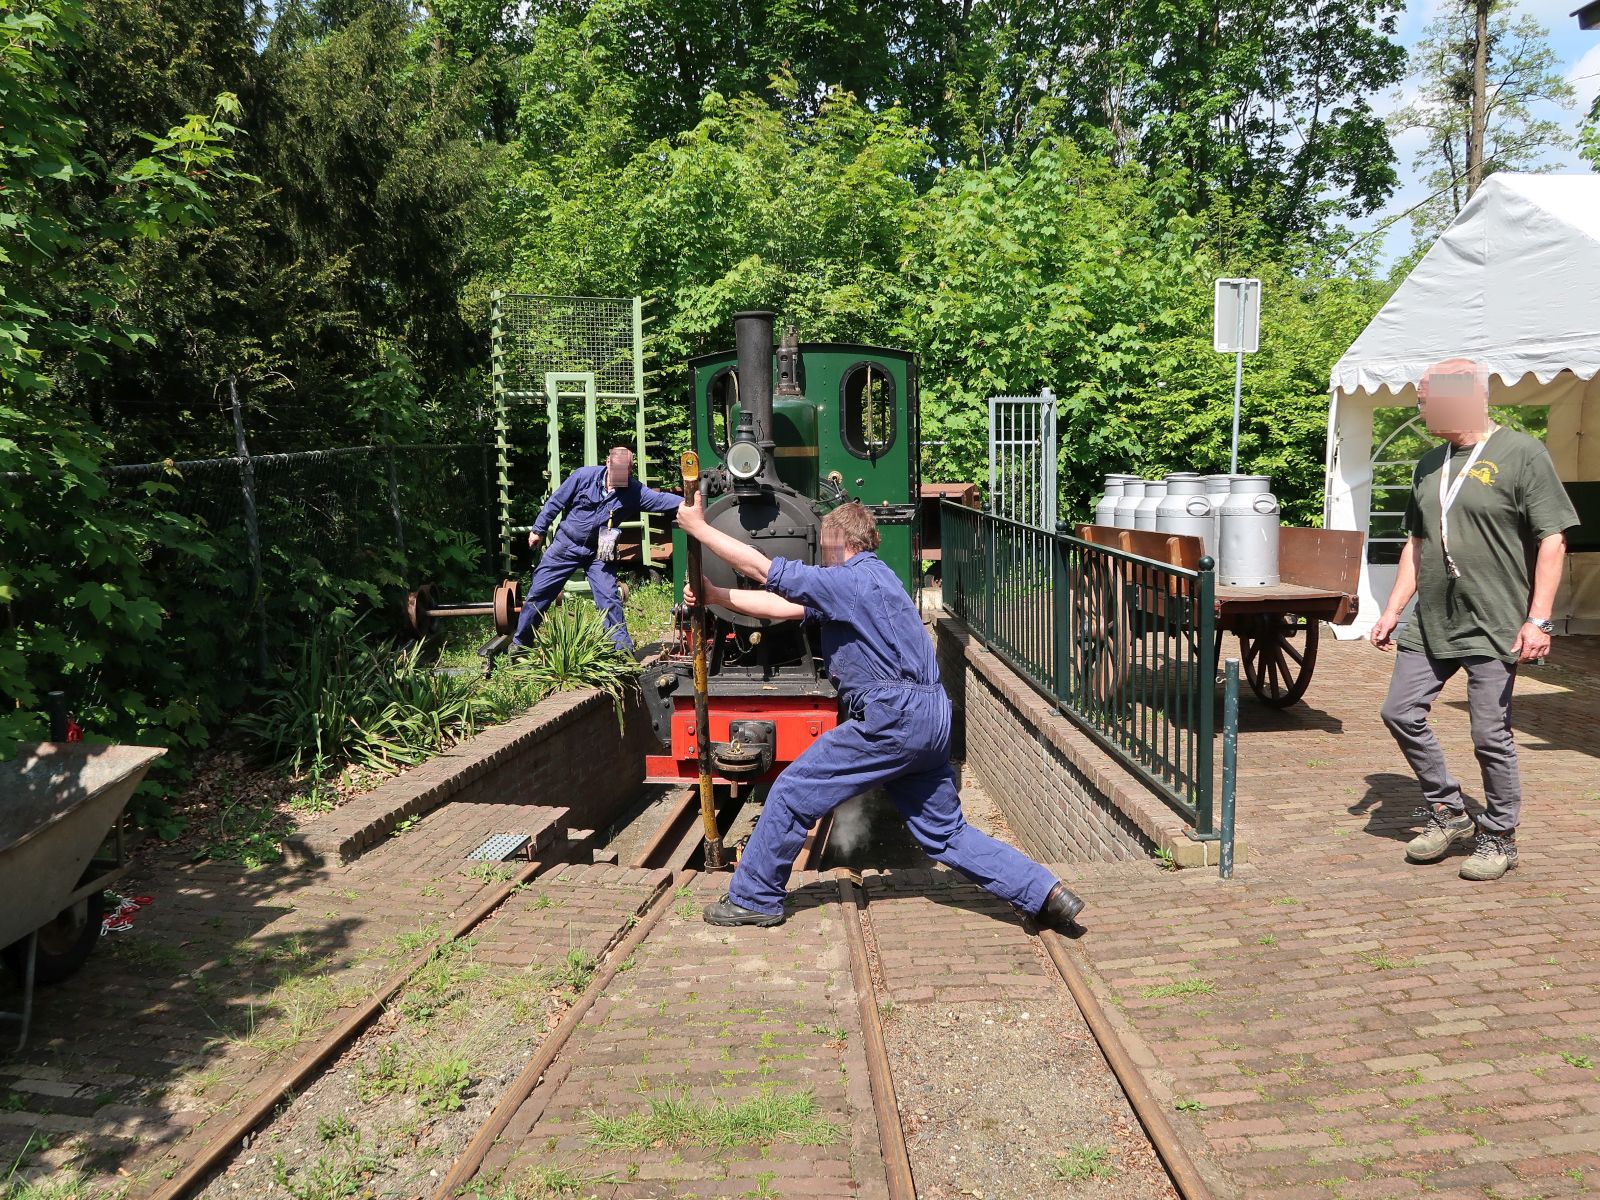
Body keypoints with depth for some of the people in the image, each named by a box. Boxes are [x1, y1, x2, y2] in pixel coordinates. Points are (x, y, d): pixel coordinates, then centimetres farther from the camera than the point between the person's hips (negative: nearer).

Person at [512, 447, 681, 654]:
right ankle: (520, 643, 22)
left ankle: (623, 649, 0)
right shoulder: (584, 476, -16)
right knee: (538, 593, 5)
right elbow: (555, 502, -6)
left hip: (599, 552, 0)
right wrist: (538, 530, 2)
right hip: (566, 545, 0)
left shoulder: (634, 491, -15)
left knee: (609, 599, -10)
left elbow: (661, 499, -27)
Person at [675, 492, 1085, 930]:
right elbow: (786, 607, 19)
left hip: (892, 717, -10)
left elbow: (764, 570, -10)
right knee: (945, 832, 16)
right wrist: (715, 595, 15)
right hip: (928, 718, 10)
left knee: (792, 794, 1)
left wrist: (698, 527, 0)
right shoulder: (871, 578, 23)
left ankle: (753, 900, 13)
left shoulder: (852, 579, -7)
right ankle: (1046, 893, 14)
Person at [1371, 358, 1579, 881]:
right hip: (1430, 622, 7)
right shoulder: (1430, 464, 12)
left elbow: (1552, 540, -9)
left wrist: (1539, 619, -16)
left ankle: (1499, 838, 18)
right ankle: (1448, 813, 24)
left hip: (1494, 626, -7)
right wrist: (1392, 610, 14)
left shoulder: (1521, 454, -7)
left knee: (1490, 734, -1)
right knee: (1400, 712, 5)